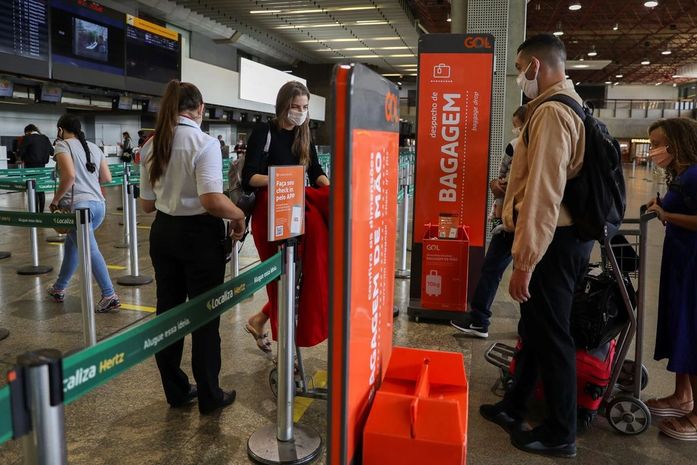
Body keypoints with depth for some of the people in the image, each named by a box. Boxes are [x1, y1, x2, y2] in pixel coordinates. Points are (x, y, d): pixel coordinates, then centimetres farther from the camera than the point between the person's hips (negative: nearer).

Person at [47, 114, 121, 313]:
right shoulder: (93, 147, 17)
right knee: (72, 244, 22)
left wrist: (55, 201, -6)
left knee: (90, 250, -7)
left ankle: (109, 296, -10)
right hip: (98, 204, 8)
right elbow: (107, 178, 16)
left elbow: (69, 176, -17)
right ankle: (59, 289, 34)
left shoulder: (63, 145, -2)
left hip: (79, 205, -7)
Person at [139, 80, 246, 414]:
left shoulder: (151, 146, 4)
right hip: (199, 234, -6)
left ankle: (175, 390, 27)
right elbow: (213, 200, -25)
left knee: (168, 310, 14)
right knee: (205, 316, 5)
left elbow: (146, 204, 9)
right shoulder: (204, 143, -15)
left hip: (163, 233, 6)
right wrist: (239, 217, -8)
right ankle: (209, 396, 17)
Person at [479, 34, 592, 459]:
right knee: (535, 326, 19)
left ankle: (560, 435, 18)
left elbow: (543, 194, -25)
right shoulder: (567, 106, 15)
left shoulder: (551, 113, -19)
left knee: (551, 335, 2)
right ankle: (514, 408, 35)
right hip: (562, 235, 10)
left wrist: (524, 262, -23)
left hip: (552, 240, -10)